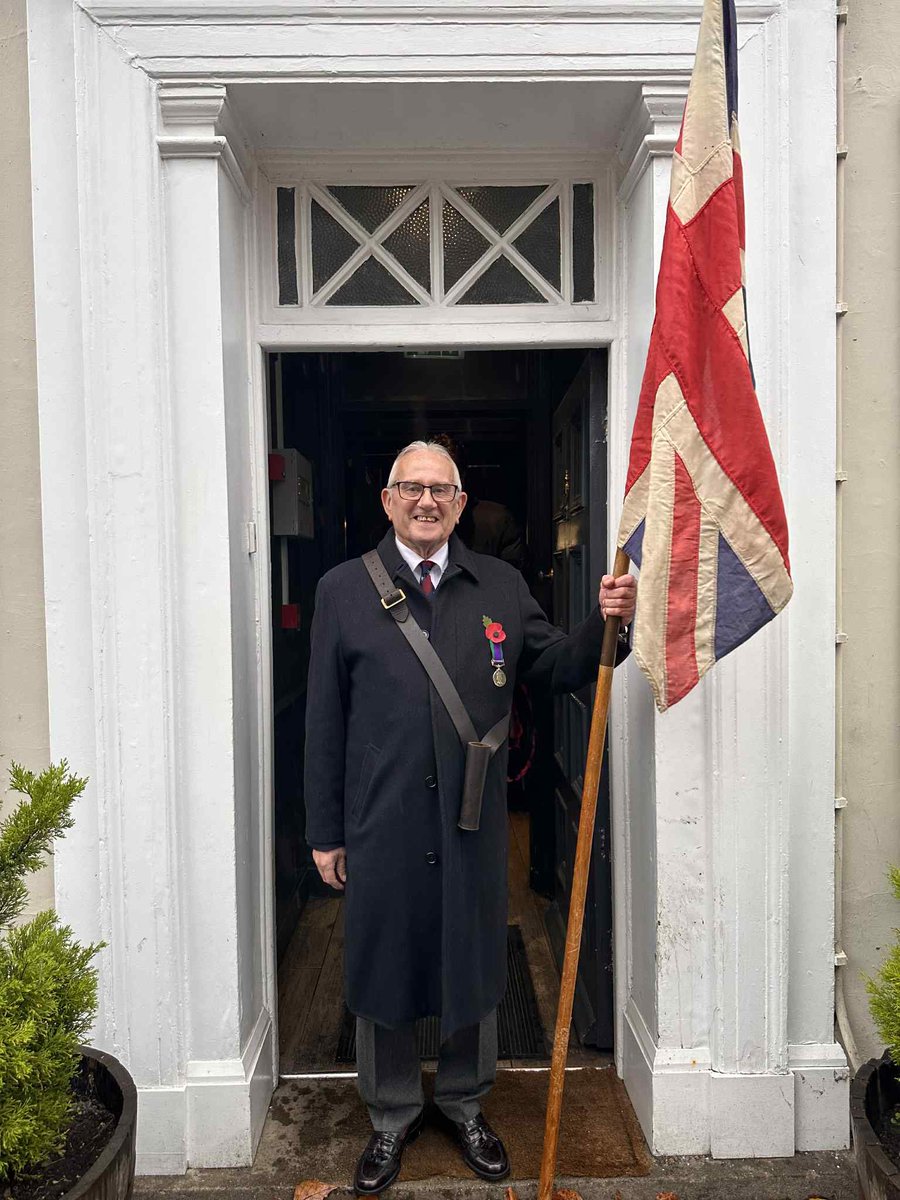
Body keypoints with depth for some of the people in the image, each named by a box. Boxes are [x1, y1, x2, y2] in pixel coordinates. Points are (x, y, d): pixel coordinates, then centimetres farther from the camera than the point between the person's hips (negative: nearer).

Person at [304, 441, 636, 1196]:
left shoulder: (501, 586, 3)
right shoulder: (344, 590, -1)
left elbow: (556, 669, 6)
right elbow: (325, 721, -1)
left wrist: (605, 623, -13)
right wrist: (325, 832, -1)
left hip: (474, 823, 2)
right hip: (381, 825, -1)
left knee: (473, 965, 17)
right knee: (382, 969, 14)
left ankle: (467, 1106, 43)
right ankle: (392, 1117, 39)